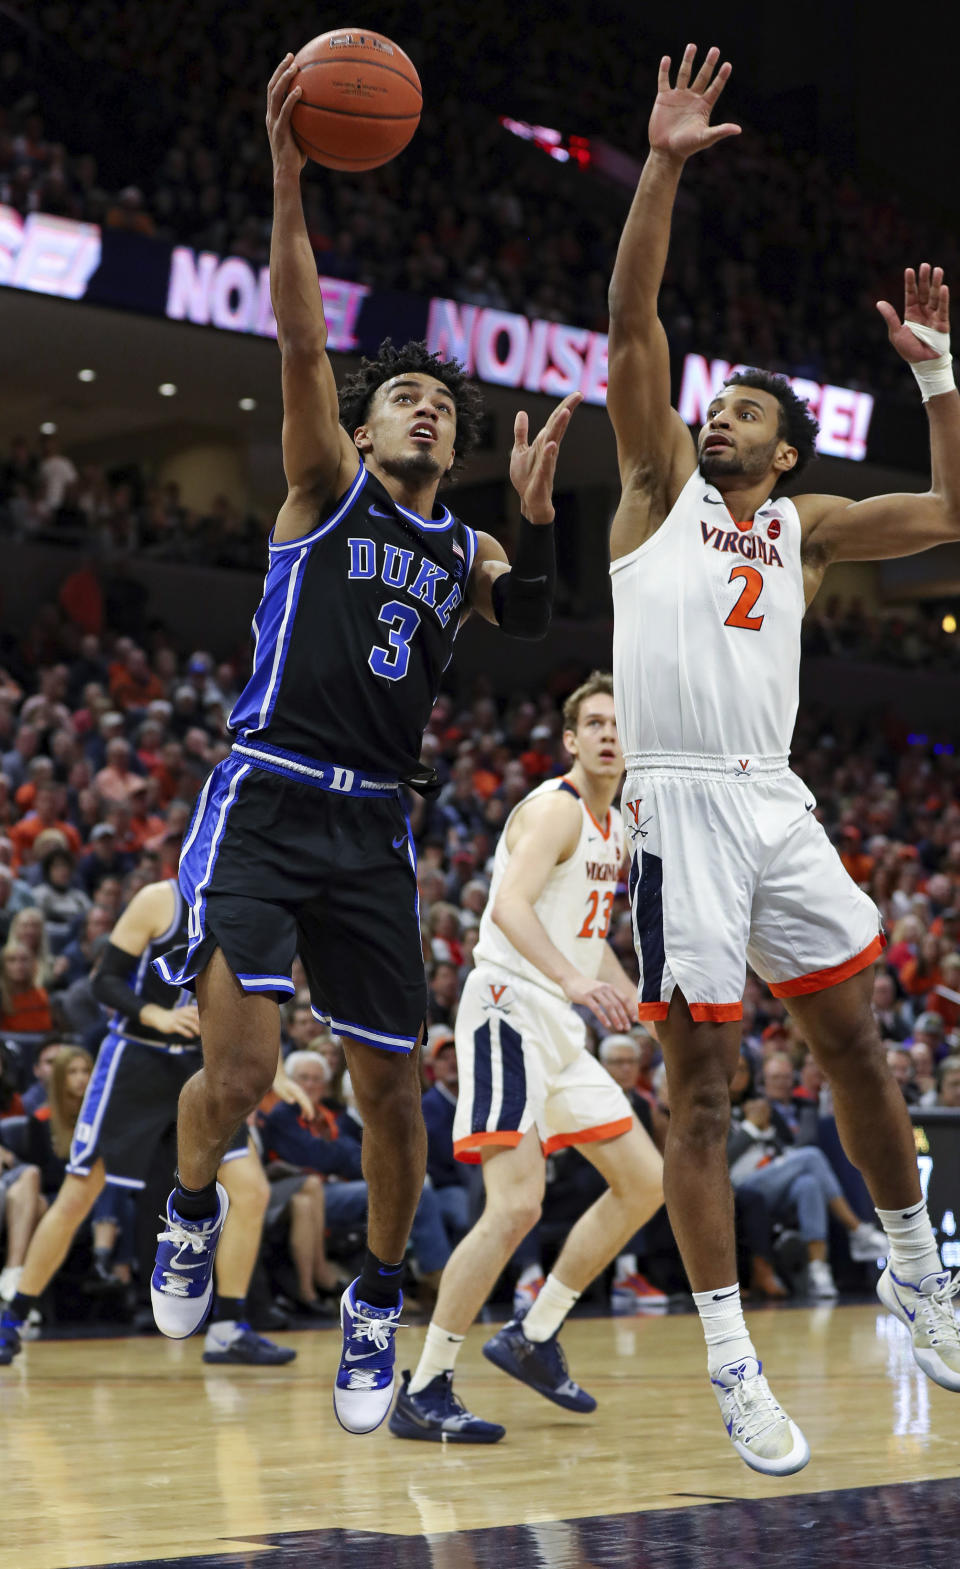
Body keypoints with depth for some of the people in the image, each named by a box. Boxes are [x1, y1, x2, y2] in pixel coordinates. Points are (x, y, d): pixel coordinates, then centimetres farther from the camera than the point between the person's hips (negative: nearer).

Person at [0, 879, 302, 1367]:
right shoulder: (159, 901, -12)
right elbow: (105, 980, -12)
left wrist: (274, 1072, 3)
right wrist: (157, 1015, -28)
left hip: (202, 1065, 5)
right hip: (135, 1062, -5)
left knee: (251, 1192, -8)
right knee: (76, 1198, -3)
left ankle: (227, 1330, 3)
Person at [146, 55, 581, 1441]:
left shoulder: (465, 549, 17)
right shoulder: (327, 486, 6)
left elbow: (532, 622, -4)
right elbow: (301, 341, -8)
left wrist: (534, 516, -17)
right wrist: (289, 181, -18)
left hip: (375, 830, 5)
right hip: (265, 804, -4)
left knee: (395, 1090, 5)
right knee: (239, 1076, -19)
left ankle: (379, 1301, 26)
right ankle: (193, 1209, 13)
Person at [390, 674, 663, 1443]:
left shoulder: (615, 828, 18)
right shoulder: (555, 808, -11)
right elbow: (510, 903, -28)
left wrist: (638, 1001, 24)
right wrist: (572, 979, -41)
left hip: (560, 1028, 10)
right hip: (511, 1011, -10)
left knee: (645, 1181, 11)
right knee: (516, 1205, -19)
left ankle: (533, 1336, 18)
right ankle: (423, 1392, -14)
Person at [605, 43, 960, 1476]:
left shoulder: (804, 527, 15)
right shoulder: (662, 486, 7)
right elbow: (631, 326, -4)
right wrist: (664, 167, -12)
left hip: (779, 806, 4)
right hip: (679, 809, -4)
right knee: (700, 1090, -4)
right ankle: (734, 1370, -1)